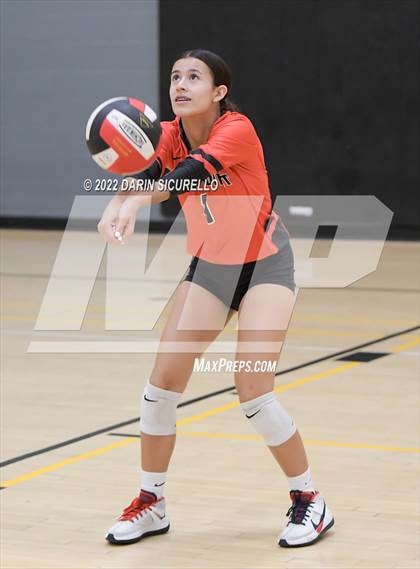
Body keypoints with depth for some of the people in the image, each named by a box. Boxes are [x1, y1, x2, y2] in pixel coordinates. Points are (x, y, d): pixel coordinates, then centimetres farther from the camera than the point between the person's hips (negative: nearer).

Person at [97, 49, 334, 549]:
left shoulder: (237, 130, -24)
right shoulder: (170, 135, -7)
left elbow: (192, 171, -42)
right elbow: (142, 174, -23)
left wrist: (137, 201, -60)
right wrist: (116, 204, -47)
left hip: (264, 264, -6)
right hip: (209, 267, 6)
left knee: (253, 391, -16)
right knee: (162, 384, -2)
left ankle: (309, 501, 4)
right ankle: (151, 504, 15)